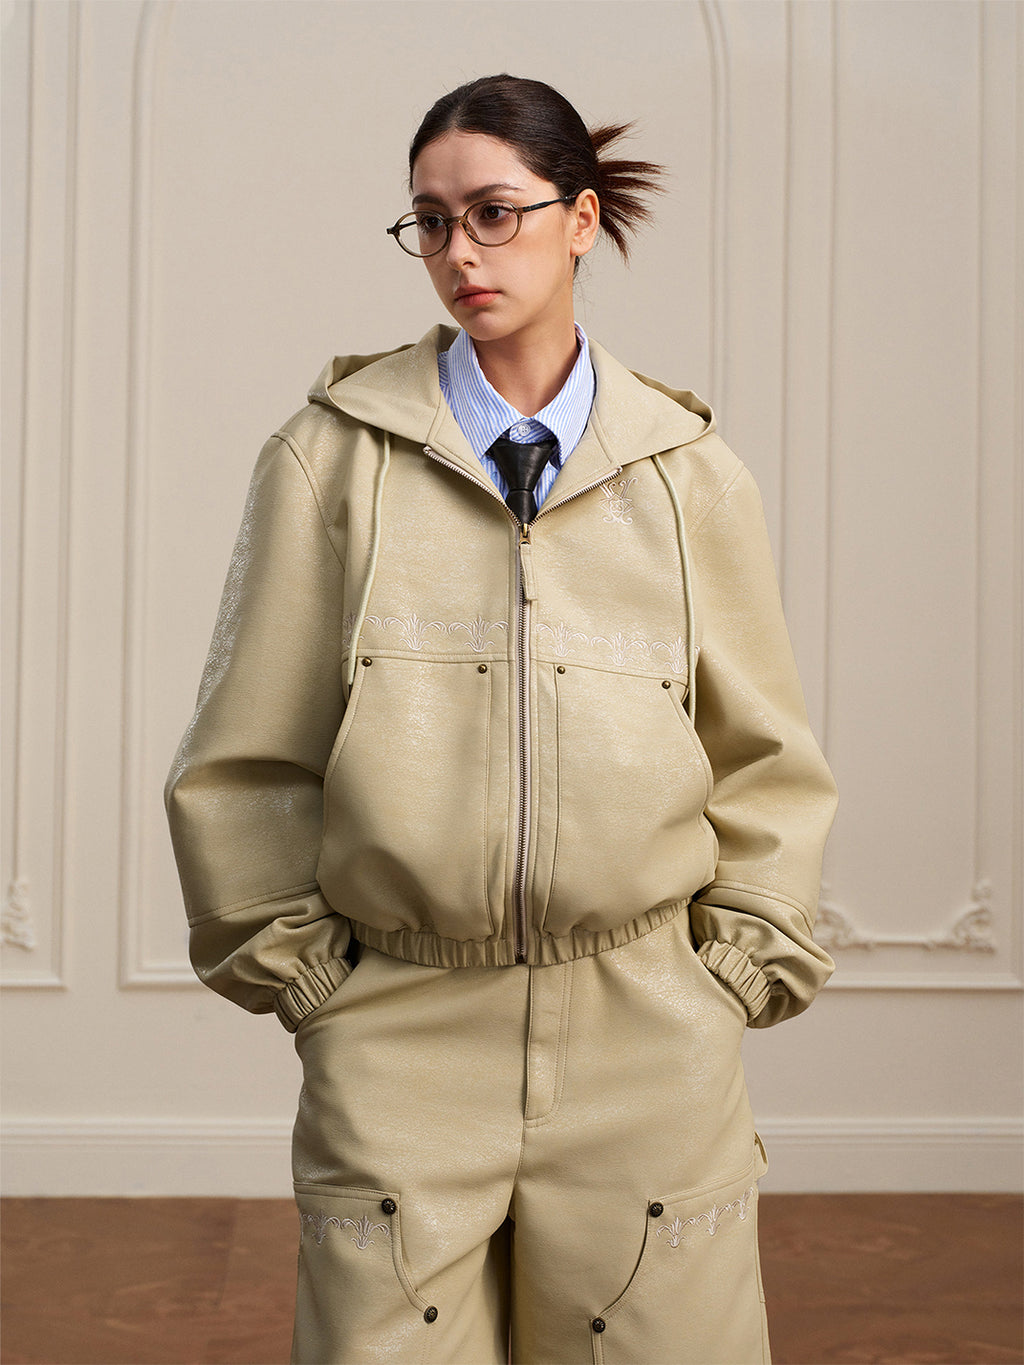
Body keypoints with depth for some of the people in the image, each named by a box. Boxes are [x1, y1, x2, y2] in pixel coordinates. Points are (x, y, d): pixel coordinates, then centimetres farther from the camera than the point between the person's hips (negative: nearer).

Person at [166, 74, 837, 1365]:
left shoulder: (690, 475, 5)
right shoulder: (330, 458, 0)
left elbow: (765, 757, 11)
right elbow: (244, 756, 4)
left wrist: (741, 961, 5)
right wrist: (297, 965, 2)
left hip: (649, 1031, 1)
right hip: (397, 1032, -1)